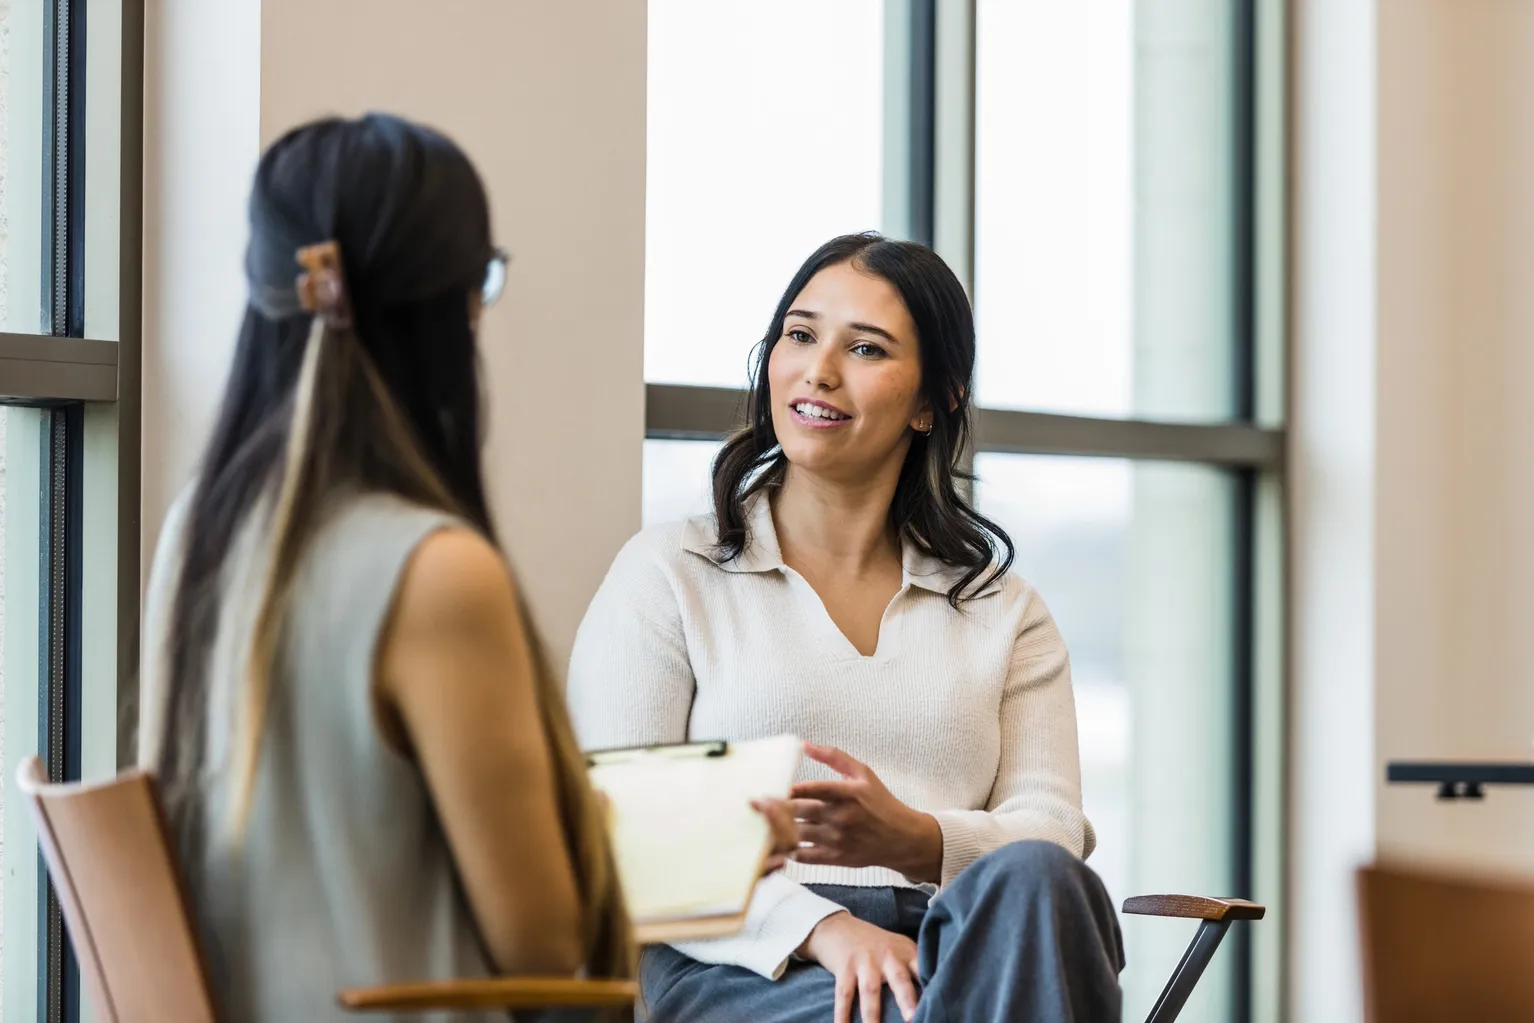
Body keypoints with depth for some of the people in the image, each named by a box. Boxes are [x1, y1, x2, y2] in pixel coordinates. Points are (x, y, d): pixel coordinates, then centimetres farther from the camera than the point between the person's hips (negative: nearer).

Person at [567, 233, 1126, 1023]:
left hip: (958, 954, 5)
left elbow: (1051, 830, 8)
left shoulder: (1003, 611, 22)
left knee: (1030, 878, -33)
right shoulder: (667, 573, 12)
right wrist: (821, 925, -17)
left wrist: (912, 840, -16)